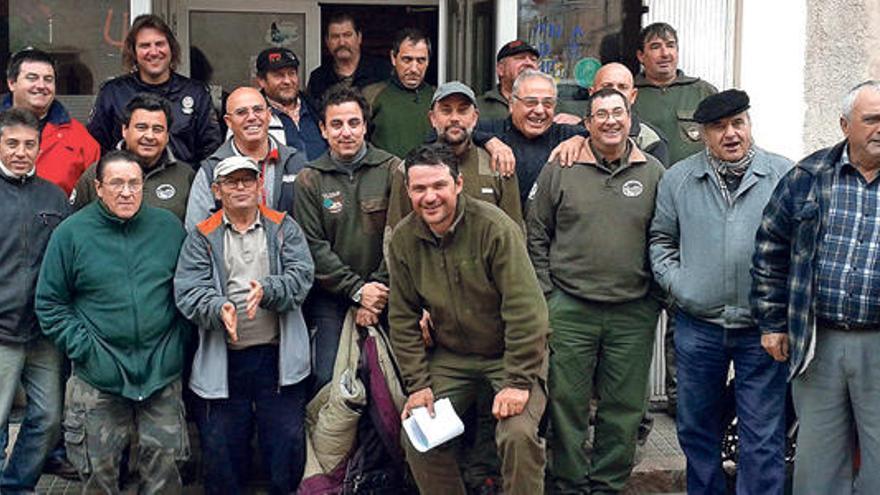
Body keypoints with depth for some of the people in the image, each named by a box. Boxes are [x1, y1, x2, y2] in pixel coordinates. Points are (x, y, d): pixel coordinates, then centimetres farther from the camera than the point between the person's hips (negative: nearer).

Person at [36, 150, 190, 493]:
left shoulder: (168, 226, 4)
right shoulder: (71, 233, -2)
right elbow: (49, 303, 1)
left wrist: (180, 336, 3)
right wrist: (81, 347, -8)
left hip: (162, 373, 2)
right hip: (98, 378, -1)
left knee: (164, 465, 8)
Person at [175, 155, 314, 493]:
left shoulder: (284, 228, 9)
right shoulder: (202, 237, 7)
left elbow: (301, 276, -5)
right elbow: (188, 291, -5)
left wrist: (267, 291, -24)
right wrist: (219, 309, -25)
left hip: (278, 355, 0)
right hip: (223, 361, 0)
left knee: (287, 442, 5)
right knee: (221, 449, 7)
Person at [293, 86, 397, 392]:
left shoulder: (392, 169, 0)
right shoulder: (309, 180, 3)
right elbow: (313, 247, -3)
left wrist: (378, 289, -10)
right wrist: (357, 290, -11)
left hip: (382, 295, 0)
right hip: (330, 296, 0)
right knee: (328, 378, -6)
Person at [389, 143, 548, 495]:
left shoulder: (495, 228, -21)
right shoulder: (403, 240, -5)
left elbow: (525, 310, -22)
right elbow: (403, 318, 1)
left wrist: (519, 382, -23)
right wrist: (418, 383, -4)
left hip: (513, 351, -5)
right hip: (451, 355, 5)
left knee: (518, 435, -23)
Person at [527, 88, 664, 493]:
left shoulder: (653, 173, 7)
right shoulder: (559, 170, 3)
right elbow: (535, 236, 5)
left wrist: (658, 294, 5)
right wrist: (545, 296, 0)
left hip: (634, 312, 1)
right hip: (569, 309, -1)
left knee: (623, 406, 8)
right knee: (567, 402, 4)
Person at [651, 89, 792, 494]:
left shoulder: (785, 176, -1)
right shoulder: (678, 179, 6)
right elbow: (660, 238, 15)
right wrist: (674, 281, 0)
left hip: (762, 328, -2)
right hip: (697, 327, 3)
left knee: (762, 436, 2)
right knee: (697, 429, 14)